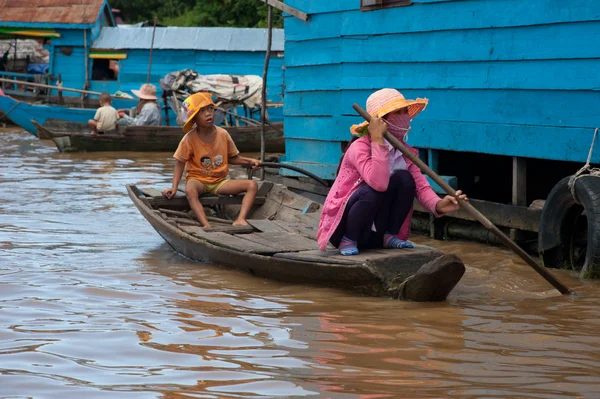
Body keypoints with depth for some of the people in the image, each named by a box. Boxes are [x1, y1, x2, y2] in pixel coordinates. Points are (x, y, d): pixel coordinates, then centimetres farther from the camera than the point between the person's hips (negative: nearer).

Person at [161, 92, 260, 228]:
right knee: (190, 190, -41)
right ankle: (206, 225, -52)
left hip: (219, 182, 4)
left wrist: (248, 161, -5)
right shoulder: (190, 139, -10)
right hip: (198, 179, -3)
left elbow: (232, 158, 12)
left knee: (252, 185, -17)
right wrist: (174, 187, -16)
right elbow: (180, 163, -5)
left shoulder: (223, 134, -2)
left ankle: (240, 220, -34)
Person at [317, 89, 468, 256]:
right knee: (374, 191, -34)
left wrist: (438, 205, -31)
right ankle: (348, 241, -13)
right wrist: (378, 140, -34)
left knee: (404, 178, -15)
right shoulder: (360, 147, -20)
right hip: (342, 227, -6)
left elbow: (420, 186, -10)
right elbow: (379, 183, -37)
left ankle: (389, 236, -3)